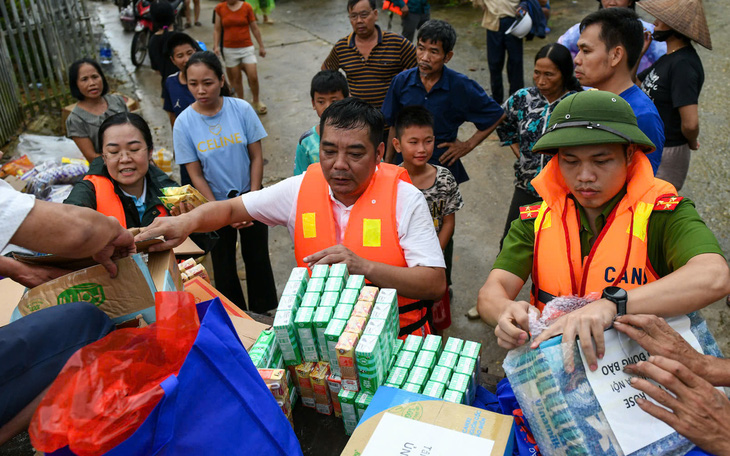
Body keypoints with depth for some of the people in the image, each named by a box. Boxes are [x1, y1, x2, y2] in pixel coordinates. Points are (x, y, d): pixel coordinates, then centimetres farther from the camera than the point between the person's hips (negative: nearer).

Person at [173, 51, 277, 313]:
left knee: (258, 259, 12)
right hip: (215, 205, 0)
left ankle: (264, 312, 34)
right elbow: (196, 175, -8)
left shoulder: (242, 109, -11)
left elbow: (256, 157, -6)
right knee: (224, 266, 14)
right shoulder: (184, 123, -12)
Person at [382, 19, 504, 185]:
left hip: (444, 166, -2)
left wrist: (468, 145, -1)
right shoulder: (402, 81, -4)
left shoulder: (462, 87, -10)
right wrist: (387, 164, 8)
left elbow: (496, 115, 3)